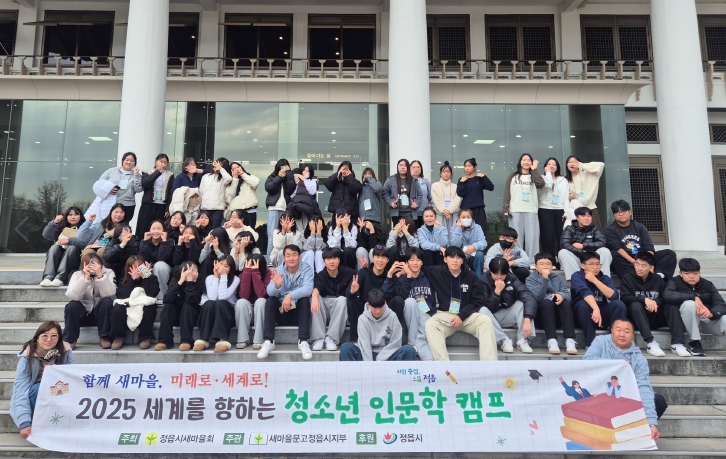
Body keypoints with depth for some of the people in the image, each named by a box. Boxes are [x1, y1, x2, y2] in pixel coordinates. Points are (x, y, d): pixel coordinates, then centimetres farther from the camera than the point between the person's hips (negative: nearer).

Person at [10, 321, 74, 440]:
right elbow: (21, 389, -27)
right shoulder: (28, 357, -20)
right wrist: (25, 423, -37)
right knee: (39, 389, -33)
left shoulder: (65, 351, -13)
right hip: (35, 395, -2)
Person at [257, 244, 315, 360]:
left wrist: (290, 295, -41)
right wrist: (276, 285, -39)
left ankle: (303, 341, -31)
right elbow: (270, 292, -16)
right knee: (270, 299, -22)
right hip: (281, 311, 2)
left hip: (299, 312, -2)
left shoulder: (307, 270, -7)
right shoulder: (278, 270, 0)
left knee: (305, 299, -29)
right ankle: (268, 341, -26)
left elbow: (308, 289, -26)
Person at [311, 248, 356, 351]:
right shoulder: (320, 275, -1)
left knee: (341, 299, -29)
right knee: (315, 298, -25)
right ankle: (318, 338, -28)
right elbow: (316, 288, -21)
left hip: (339, 313, -1)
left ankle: (332, 338, -30)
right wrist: (314, 297, -44)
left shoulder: (349, 273, 0)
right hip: (323, 313, 1)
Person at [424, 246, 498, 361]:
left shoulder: (471, 276, 2)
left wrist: (461, 316, -11)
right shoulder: (437, 273, 2)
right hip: (445, 315, 0)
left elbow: (478, 301, 1)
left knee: (486, 321, -29)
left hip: (467, 315, 1)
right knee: (430, 324, -32)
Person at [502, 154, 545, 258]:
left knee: (532, 238, -5)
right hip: (515, 211, 0)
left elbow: (541, 184, -8)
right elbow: (507, 193, 8)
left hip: (531, 211, 0)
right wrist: (505, 209, -3)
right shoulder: (512, 176, 14)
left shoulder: (534, 177, 15)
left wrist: (534, 170, -3)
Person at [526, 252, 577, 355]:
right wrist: (544, 278, -20)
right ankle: (551, 341, -42)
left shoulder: (559, 279, 16)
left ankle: (570, 340, -37)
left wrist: (561, 295, -25)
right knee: (546, 302, -32)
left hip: (558, 317, 3)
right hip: (540, 315, -3)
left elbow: (568, 295, -3)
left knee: (565, 302, -27)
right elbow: (537, 297, -15)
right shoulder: (530, 279, 5)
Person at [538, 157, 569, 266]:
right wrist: (548, 172, -2)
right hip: (545, 210, -2)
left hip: (560, 211, 2)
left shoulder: (563, 180, 17)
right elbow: (548, 185, -15)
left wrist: (566, 211, -3)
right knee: (548, 237, -6)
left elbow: (566, 196, 9)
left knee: (562, 237, -3)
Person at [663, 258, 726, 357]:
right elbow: (667, 295, -28)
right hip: (686, 322, -2)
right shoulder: (675, 282, -6)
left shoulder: (708, 285, 4)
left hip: (708, 320, 2)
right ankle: (694, 342, -19)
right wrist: (694, 296, -33)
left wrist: (711, 313, -30)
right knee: (689, 304, -33)